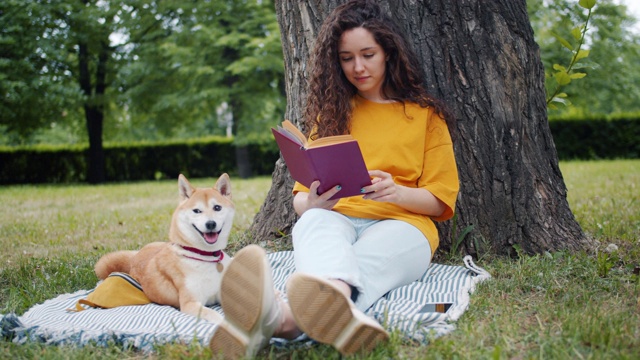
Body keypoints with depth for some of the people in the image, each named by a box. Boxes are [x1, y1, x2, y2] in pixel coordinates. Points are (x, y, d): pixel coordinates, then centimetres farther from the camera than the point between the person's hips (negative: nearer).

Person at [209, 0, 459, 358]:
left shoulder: (425, 114, 15)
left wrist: (396, 192, -15)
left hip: (402, 224, -1)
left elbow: (441, 200, 8)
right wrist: (312, 202, -13)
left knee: (371, 252, -39)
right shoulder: (331, 113, 20)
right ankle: (339, 304, -74)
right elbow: (301, 197, 13)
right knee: (315, 222, -36)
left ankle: (283, 316, -73)